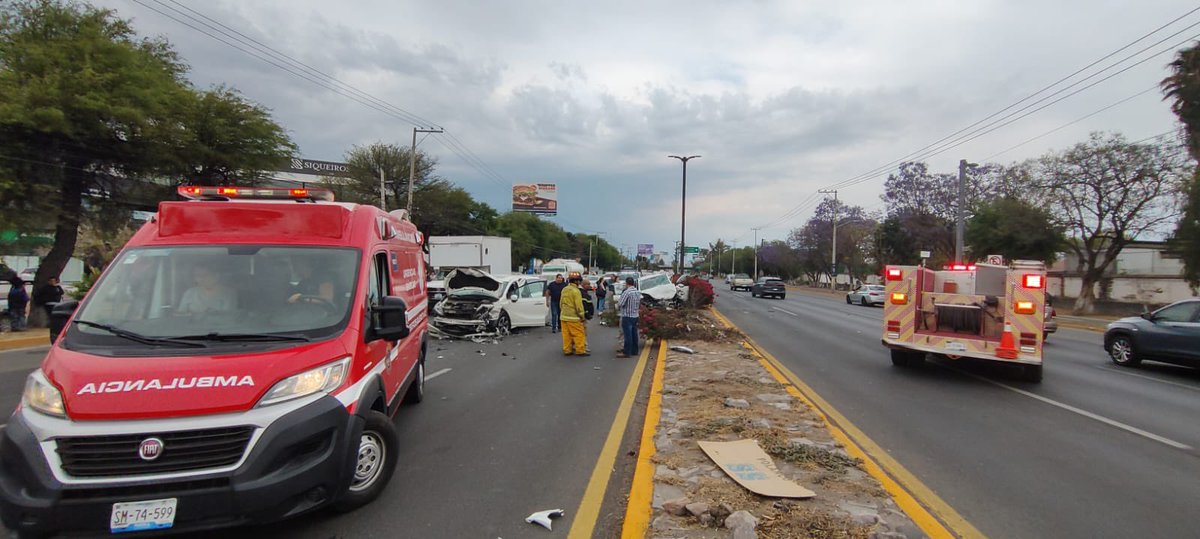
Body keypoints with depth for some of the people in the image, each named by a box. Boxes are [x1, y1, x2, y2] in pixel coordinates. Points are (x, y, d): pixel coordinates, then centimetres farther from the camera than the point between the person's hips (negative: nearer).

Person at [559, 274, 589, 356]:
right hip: (573, 317, -8)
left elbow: (561, 303, 15)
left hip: (564, 316, 8)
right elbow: (579, 306, -15)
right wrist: (582, 317, -7)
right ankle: (580, 350, 4)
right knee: (579, 334, 1)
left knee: (566, 334, 11)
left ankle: (567, 350, 15)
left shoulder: (564, 290, 9)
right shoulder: (576, 291, -15)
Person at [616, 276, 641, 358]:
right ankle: (634, 351, 21)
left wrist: (618, 308, 2)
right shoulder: (638, 292, 6)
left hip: (627, 316, -8)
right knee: (634, 334, 14)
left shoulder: (627, 292, -18)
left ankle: (627, 352, 0)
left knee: (627, 335, -4)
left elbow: (620, 304, -19)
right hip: (635, 315, 8)